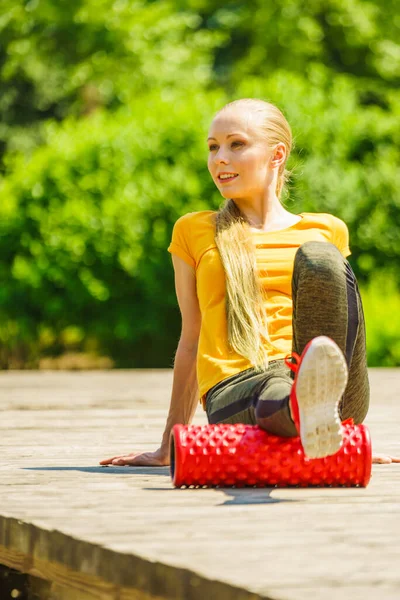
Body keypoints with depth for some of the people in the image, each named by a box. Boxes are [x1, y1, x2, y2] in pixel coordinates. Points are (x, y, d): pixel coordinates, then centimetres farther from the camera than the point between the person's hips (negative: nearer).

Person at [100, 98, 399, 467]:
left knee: (317, 256, -28)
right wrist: (168, 447, 24)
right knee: (279, 396, -40)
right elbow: (191, 341, 24)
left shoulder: (326, 231, 23)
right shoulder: (193, 232, 22)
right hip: (234, 390, -1)